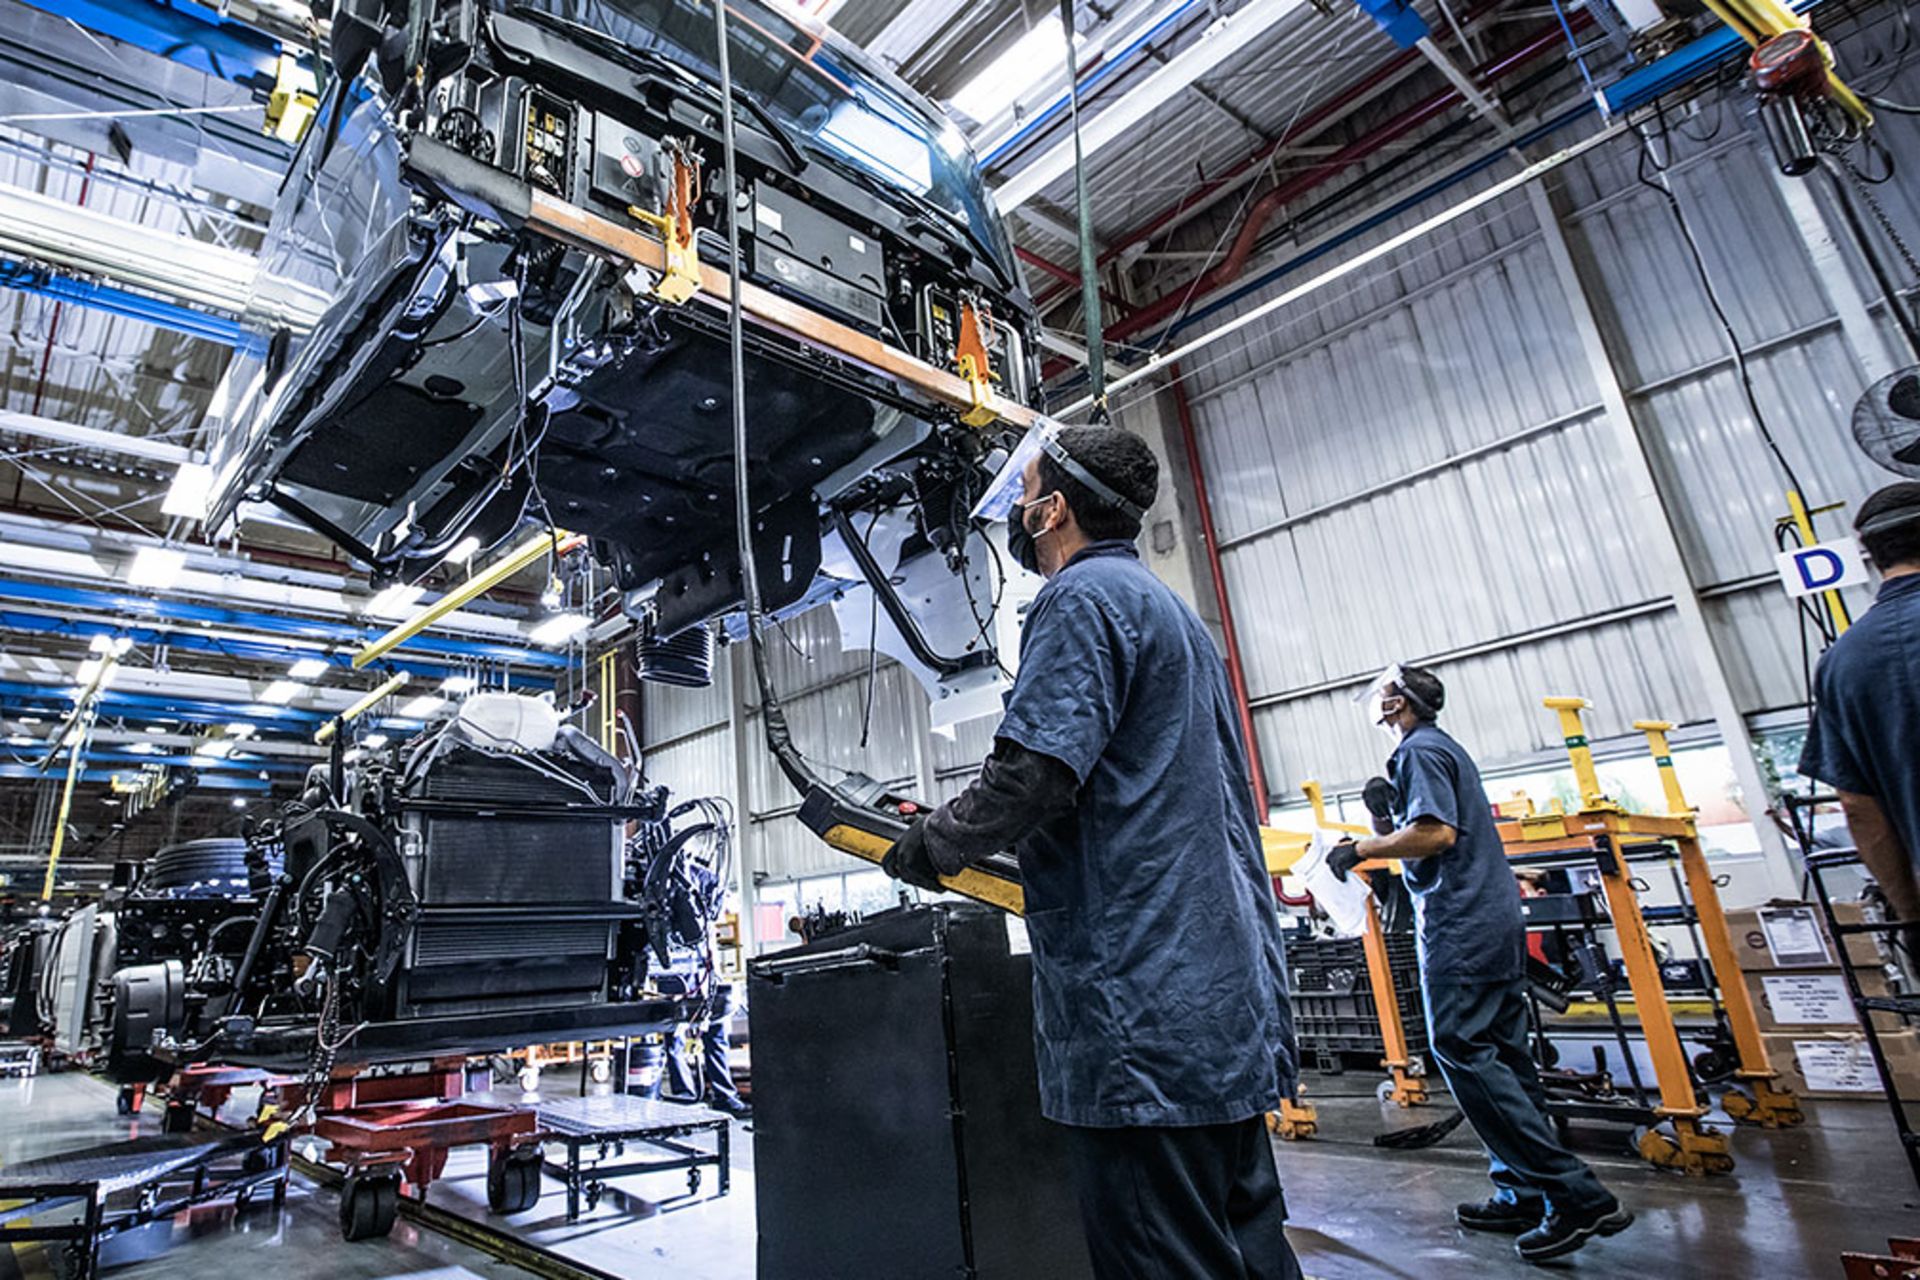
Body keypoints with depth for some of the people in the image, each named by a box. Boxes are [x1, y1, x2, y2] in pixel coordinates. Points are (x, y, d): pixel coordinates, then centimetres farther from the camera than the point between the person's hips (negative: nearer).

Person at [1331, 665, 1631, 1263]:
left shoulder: (1419, 751, -11)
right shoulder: (1447, 747, 20)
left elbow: (1437, 833, -22)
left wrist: (1362, 849, -14)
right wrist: (1388, 831, 19)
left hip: (1460, 928, -11)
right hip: (1497, 922, 11)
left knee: (1463, 1054, -9)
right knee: (1502, 1060, 12)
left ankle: (1577, 1195, -6)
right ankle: (1524, 1194, 18)